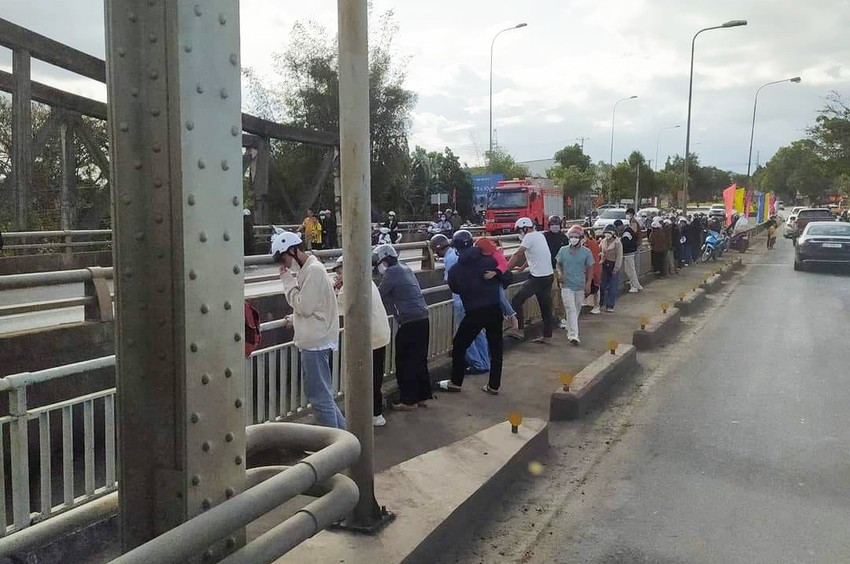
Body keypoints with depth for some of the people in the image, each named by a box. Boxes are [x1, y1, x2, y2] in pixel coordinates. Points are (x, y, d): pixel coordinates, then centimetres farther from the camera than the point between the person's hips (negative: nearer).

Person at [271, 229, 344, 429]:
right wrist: (296, 319, 13)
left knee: (320, 396, -4)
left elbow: (304, 306, -19)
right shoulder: (307, 269, 14)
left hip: (315, 341, -10)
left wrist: (288, 280, -12)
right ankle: (342, 431, 25)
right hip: (313, 339, 10)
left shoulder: (314, 270, -16)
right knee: (323, 392, 17)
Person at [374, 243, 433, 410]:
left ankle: (409, 401, 9)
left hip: (409, 323, -9)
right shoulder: (404, 268, 17)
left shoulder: (392, 273, -10)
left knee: (405, 363, 2)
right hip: (423, 319, 9)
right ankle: (422, 396, 24)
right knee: (420, 360, 16)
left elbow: (378, 296, -7)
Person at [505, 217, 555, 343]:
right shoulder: (540, 235, 16)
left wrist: (505, 269, -12)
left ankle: (519, 330, -8)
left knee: (516, 301, -5)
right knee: (546, 306, 12)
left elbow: (517, 255, -15)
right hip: (549, 275, 10)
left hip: (537, 278, -9)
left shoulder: (529, 237, -11)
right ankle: (547, 336, 18)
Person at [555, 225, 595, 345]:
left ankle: (570, 330, 33)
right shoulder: (563, 250, 1)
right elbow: (558, 264, 12)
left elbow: (590, 269, 3)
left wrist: (588, 284, -4)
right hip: (567, 286, -1)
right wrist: (559, 272, -10)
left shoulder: (586, 252, -1)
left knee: (576, 310, 13)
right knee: (571, 309, -11)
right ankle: (573, 335, -15)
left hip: (580, 286, 2)